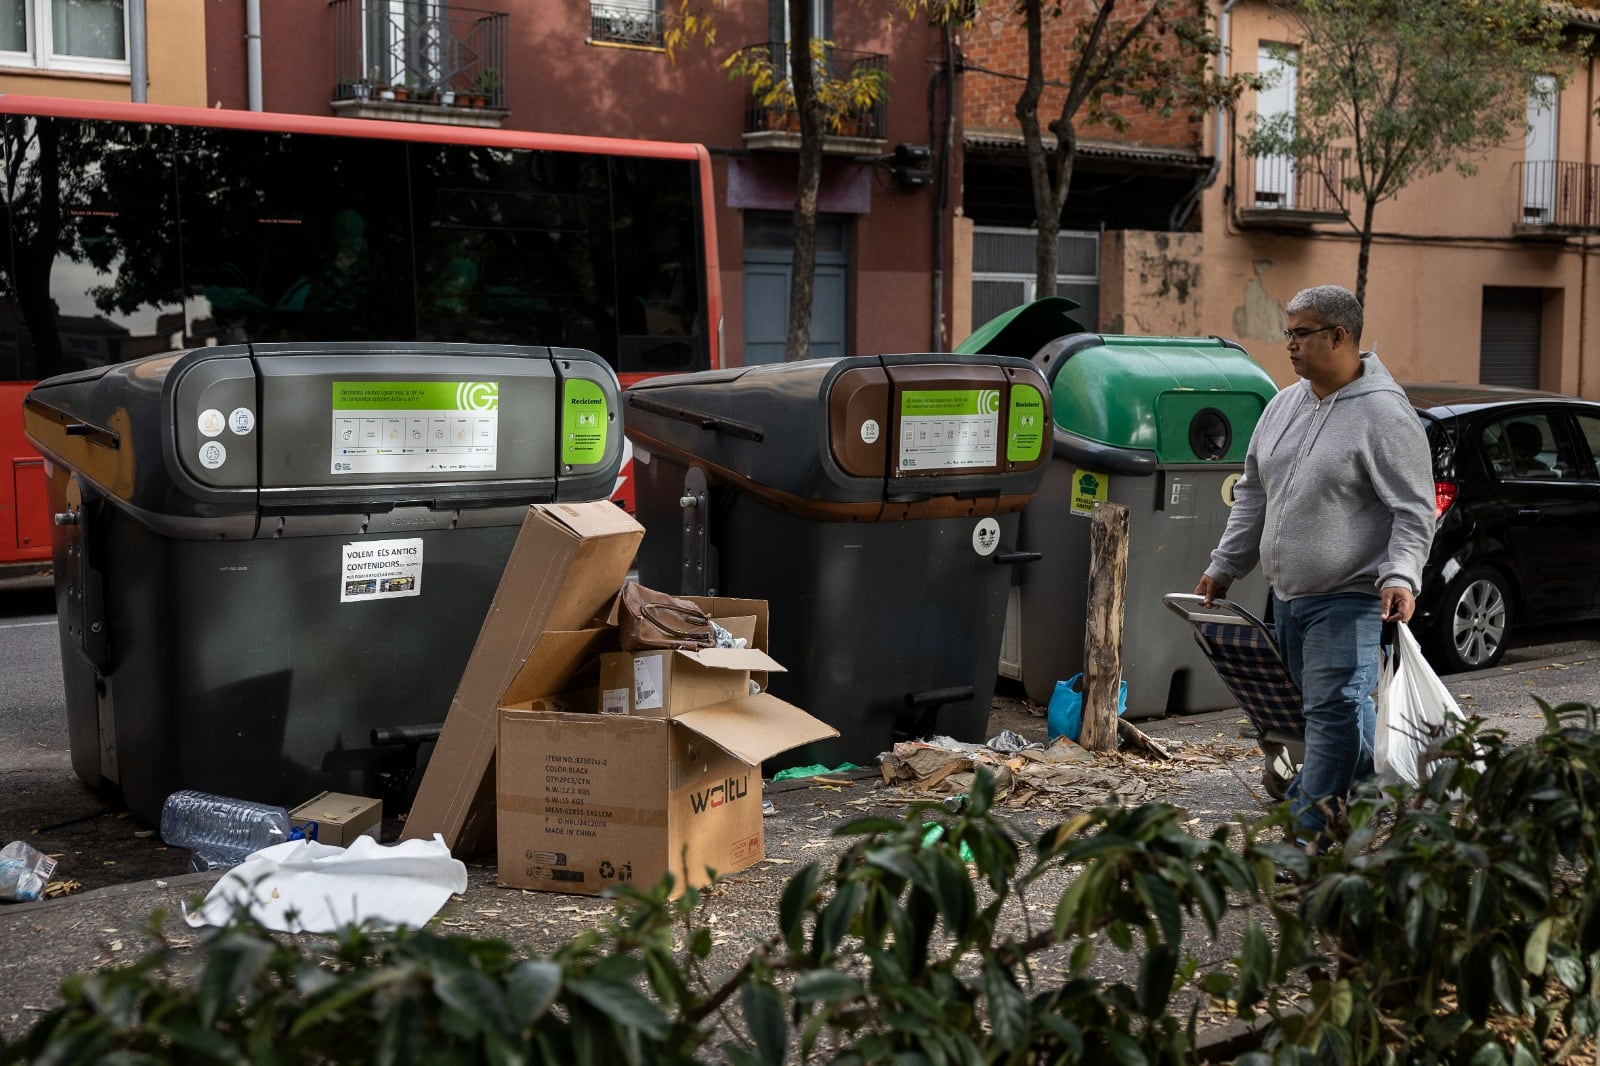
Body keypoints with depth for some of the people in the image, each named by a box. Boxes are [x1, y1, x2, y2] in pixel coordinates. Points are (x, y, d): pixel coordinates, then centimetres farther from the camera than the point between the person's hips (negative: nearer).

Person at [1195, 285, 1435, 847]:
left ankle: (1312, 836, -7)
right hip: (1287, 594, 8)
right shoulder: (1283, 406, 13)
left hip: (1348, 598, -8)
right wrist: (1224, 566, 20)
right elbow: (1252, 494, 21)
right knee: (1341, 709, 13)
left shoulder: (1384, 414, -11)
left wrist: (1401, 576, -26)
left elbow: (1414, 511, -13)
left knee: (1333, 711, -10)